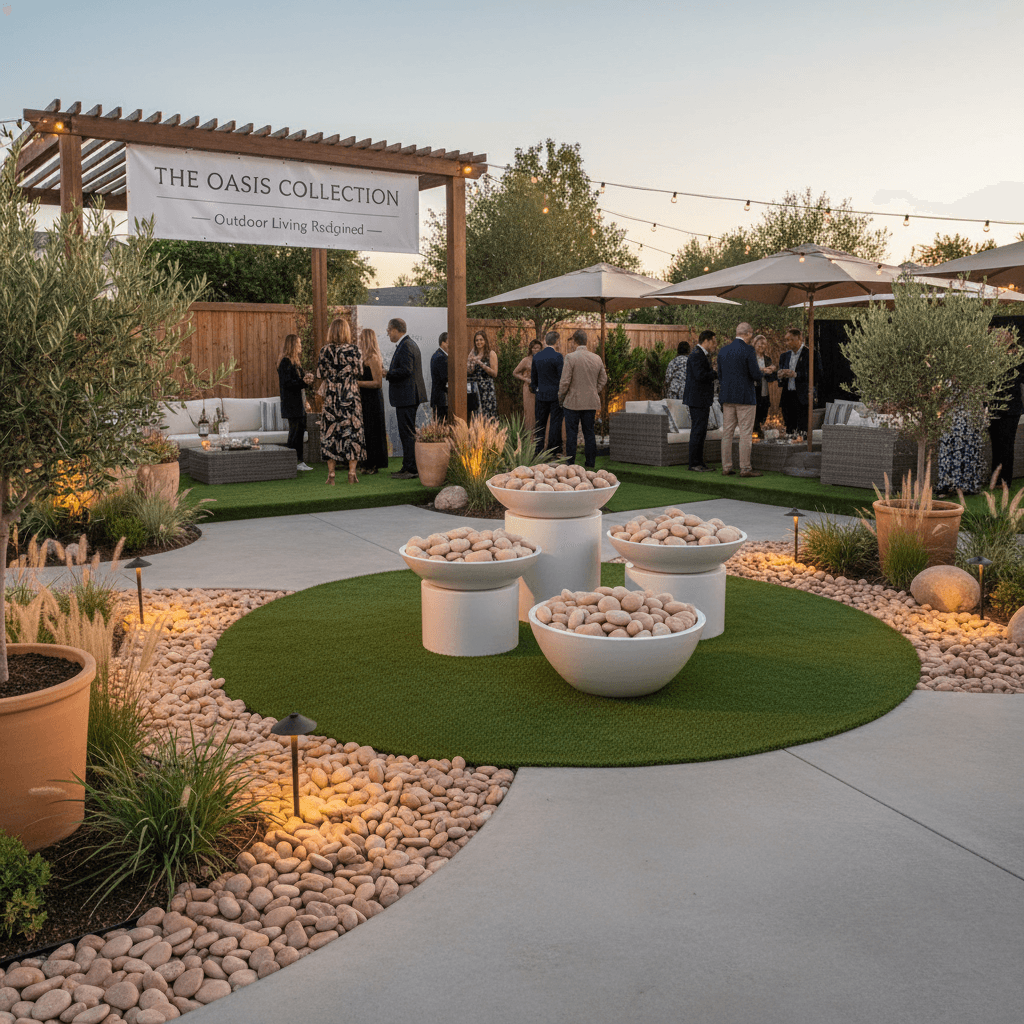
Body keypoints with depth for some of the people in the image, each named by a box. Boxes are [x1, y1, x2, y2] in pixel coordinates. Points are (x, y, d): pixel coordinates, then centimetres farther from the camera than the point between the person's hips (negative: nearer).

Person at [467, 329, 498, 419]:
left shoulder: (491, 354, 1)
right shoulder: (472, 354, 14)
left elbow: (495, 373, -7)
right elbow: (469, 372, 13)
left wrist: (481, 364, -14)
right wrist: (471, 363, -7)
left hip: (487, 388, -4)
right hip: (474, 388, 4)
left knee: (487, 415, -10)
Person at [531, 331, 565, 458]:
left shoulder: (536, 357, 5)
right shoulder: (557, 356, -12)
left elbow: (533, 378, 12)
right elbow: (562, 377, -13)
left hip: (541, 395, 4)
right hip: (556, 395, -4)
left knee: (540, 423, 10)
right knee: (555, 423, 0)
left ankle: (539, 451, 13)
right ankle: (554, 451, 0)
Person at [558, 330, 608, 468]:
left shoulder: (570, 358, -13)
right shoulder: (597, 358, 3)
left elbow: (565, 381, -13)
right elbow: (603, 380, 11)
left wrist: (561, 396, 2)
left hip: (573, 401, -4)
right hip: (591, 402, 4)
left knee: (571, 433, 2)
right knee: (589, 432, 10)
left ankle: (570, 463, 3)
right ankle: (590, 463, 13)